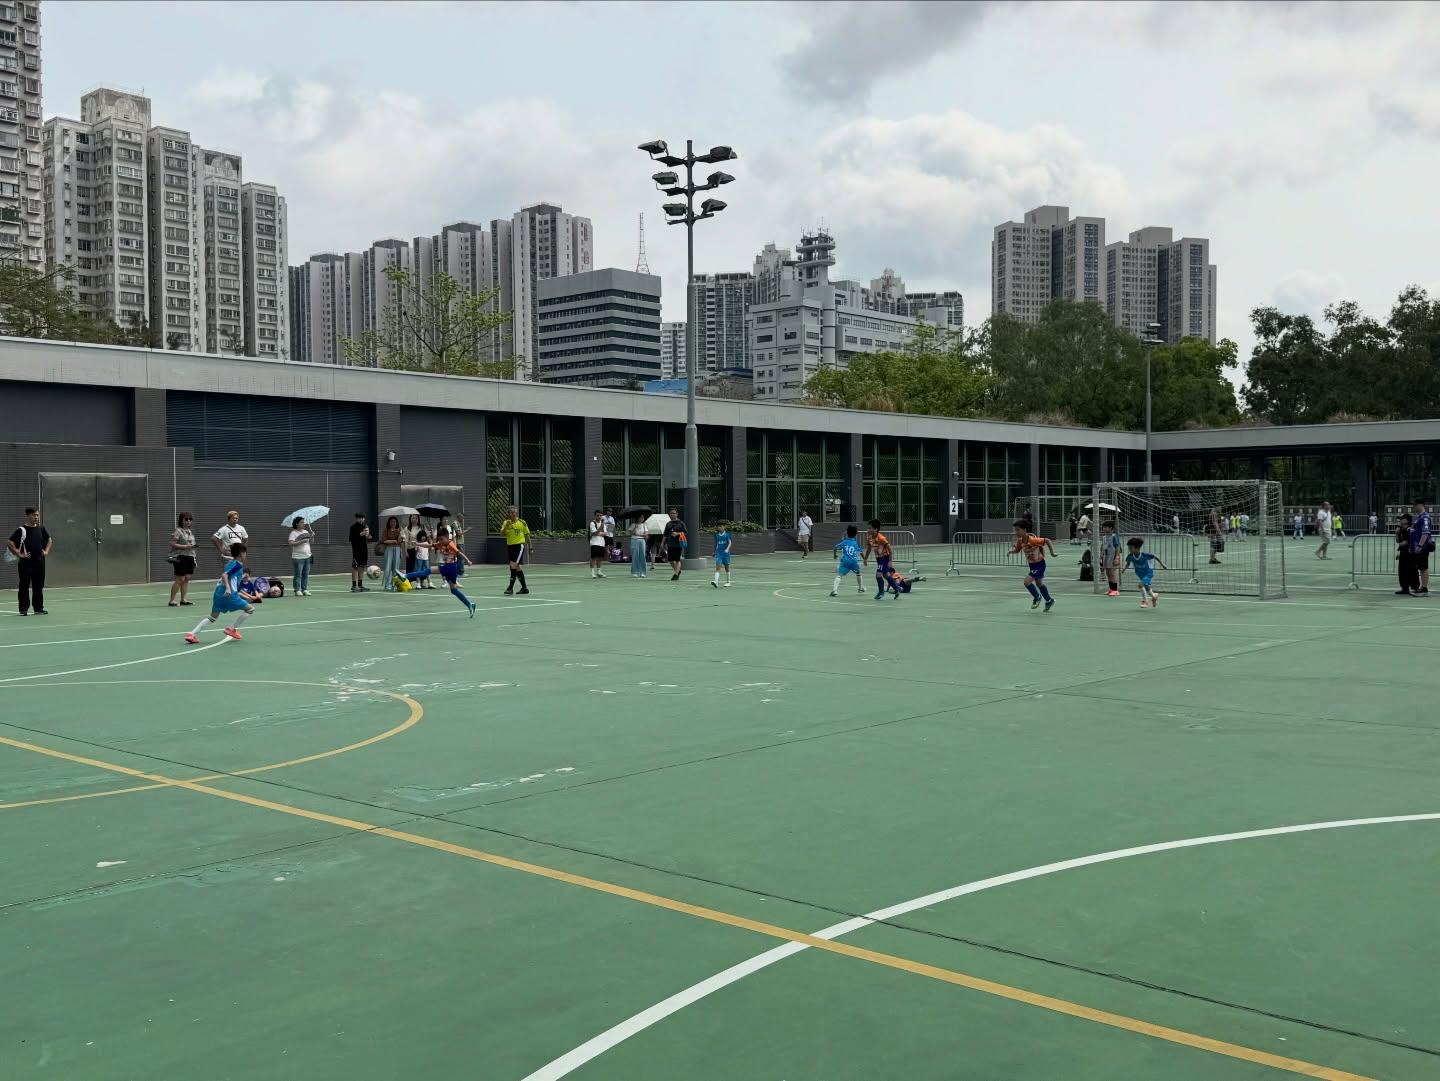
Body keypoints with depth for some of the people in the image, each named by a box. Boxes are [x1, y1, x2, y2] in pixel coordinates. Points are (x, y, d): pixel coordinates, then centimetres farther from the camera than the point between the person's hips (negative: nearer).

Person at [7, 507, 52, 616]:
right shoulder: (22, 530, -8)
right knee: (24, 586, -1)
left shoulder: (41, 529, 10)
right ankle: (23, 609, 4)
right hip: (26, 563, -5)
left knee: (39, 586, 9)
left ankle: (39, 608, 16)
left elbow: (49, 540, 26)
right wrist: (19, 554, -14)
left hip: (39, 562, 5)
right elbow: (10, 543, -12)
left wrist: (46, 551, 13)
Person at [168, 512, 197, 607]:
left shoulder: (191, 532, 17)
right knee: (180, 579, -7)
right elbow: (172, 544, -13)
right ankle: (172, 600, -1)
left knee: (187, 579, 7)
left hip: (190, 557, 8)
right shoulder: (178, 531, -7)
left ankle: (183, 599, 11)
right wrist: (184, 546, -21)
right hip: (180, 557, -8)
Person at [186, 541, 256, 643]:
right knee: (250, 609, 2)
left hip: (219, 591, 9)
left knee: (213, 617, 16)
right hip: (228, 594, -9)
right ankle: (232, 629, 6)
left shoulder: (231, 563, 22)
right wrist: (228, 588, -31)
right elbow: (224, 575, -19)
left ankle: (192, 634, 3)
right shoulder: (238, 564, -6)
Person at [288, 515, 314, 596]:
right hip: (298, 557, -6)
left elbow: (311, 540, 20)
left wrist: (311, 532, 2)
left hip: (307, 556, 6)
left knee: (306, 574, 7)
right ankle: (297, 590, -1)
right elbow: (291, 543, -17)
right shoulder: (293, 533, -6)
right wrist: (301, 542, -24)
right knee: (298, 575, -4)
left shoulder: (306, 531, 13)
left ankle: (305, 589, 13)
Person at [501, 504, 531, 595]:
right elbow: (502, 534, -6)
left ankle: (510, 588, -13)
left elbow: (527, 535, 4)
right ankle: (524, 588, 22)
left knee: (513, 566, -16)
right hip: (510, 546, 5)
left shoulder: (522, 522, -3)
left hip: (519, 546, -5)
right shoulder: (506, 522, 4)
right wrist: (506, 526, -22)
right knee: (517, 567, 12)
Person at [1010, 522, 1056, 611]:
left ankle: (1037, 597, 9)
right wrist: (1012, 550, -16)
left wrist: (1052, 552, -27)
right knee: (1039, 583, 22)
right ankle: (1049, 601, 41)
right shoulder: (1020, 540, -8)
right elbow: (1017, 550, 5)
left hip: (1039, 564, -8)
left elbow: (1047, 541, -24)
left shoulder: (1032, 540, -30)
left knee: (1027, 581, -17)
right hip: (1031, 564, 8)